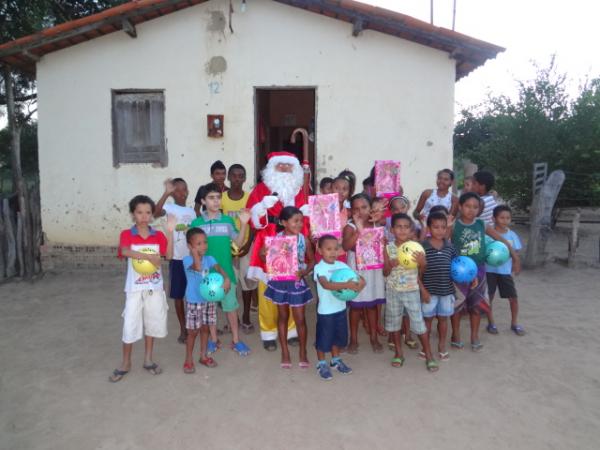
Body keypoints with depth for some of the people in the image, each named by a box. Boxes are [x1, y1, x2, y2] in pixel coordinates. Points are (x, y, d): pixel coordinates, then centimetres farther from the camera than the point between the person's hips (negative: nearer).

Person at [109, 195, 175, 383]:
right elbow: (125, 252, -28)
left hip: (155, 288, 3)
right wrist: (149, 257, -32)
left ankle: (148, 360, 29)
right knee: (130, 326, 3)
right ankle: (125, 364, 21)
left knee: (152, 324, 13)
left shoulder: (158, 235, 1)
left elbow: (169, 255, -14)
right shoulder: (126, 234, -7)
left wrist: (170, 231, -20)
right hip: (134, 289, -3)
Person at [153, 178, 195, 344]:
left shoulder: (191, 211, 11)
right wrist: (166, 193, -39)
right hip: (177, 258, -4)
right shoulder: (170, 208, -6)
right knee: (178, 295, 6)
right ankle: (183, 329, 19)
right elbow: (156, 213, -30)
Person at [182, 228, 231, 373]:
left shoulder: (209, 259, -1)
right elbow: (198, 267, -35)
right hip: (193, 302, -4)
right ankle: (189, 360, 20)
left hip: (208, 299, 4)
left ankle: (204, 356, 31)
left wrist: (226, 279, -36)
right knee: (193, 331, 5)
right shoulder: (187, 259, -15)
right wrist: (195, 253, -28)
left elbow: (219, 269, -18)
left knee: (205, 328, 16)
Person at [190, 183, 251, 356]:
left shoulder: (227, 220, -1)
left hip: (226, 270, 0)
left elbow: (239, 243, -4)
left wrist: (244, 224, -15)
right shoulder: (196, 223, -2)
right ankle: (213, 340, 27)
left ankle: (236, 340, 21)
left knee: (230, 305, 7)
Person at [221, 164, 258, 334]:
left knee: (247, 280, 5)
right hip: (228, 246, 0)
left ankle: (246, 317, 20)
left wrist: (248, 244, -10)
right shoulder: (221, 198, -1)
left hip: (246, 246, 0)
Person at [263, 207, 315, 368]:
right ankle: (285, 352, 27)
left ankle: (303, 352, 25)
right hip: (279, 282, 0)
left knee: (300, 318, 6)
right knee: (282, 317, 14)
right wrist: (263, 254, -25)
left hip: (297, 282, 0)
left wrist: (304, 272, -15)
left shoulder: (304, 240, -8)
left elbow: (312, 260, 3)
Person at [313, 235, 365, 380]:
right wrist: (346, 285, -43)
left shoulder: (342, 265, -1)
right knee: (324, 339, 8)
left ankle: (336, 360, 40)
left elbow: (359, 277, -4)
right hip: (325, 311, -5)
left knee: (339, 337, 20)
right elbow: (326, 285, -33)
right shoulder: (319, 267, -17)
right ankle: (322, 364, 28)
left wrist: (360, 283, -28)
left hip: (341, 308, 6)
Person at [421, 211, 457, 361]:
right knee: (428, 319, 10)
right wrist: (423, 290, -12)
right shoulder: (422, 247, -13)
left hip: (447, 290, 4)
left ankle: (442, 347, 31)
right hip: (429, 290, -3)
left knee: (443, 318, 16)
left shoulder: (449, 246, 0)